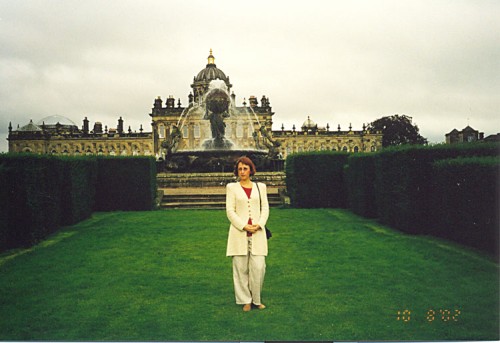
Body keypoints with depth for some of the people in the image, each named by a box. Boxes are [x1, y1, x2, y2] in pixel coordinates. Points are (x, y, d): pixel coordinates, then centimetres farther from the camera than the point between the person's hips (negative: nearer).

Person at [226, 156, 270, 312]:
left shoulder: (260, 187, 13)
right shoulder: (232, 187, 6)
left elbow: (265, 208, 9)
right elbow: (230, 211, -1)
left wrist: (259, 225, -8)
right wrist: (244, 226, -11)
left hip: (258, 233, 1)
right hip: (239, 233, -1)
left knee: (258, 267, -4)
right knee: (241, 268, 1)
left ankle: (256, 299, 12)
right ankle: (245, 301, 13)